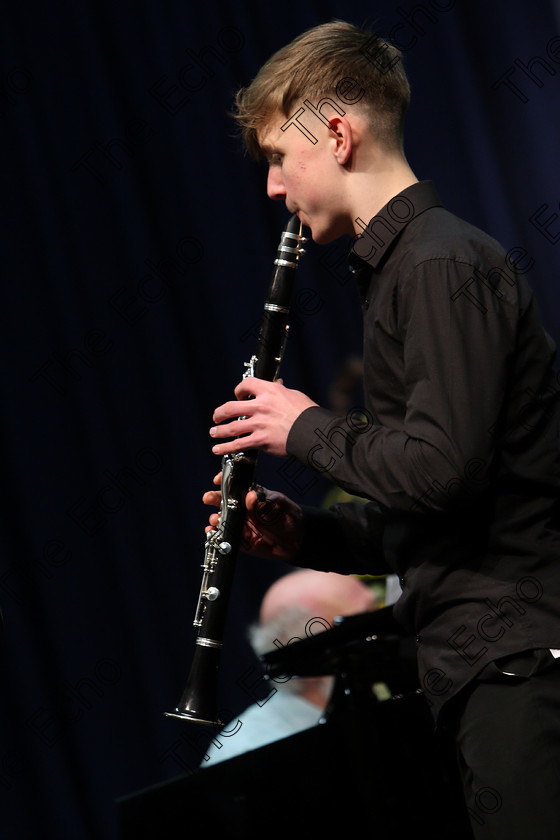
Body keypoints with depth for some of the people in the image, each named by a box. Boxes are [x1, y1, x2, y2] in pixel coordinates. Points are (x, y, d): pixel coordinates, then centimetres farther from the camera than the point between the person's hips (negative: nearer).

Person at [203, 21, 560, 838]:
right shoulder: (405, 266, 20)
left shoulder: (442, 265, -11)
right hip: (488, 660, 10)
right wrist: (307, 534, 11)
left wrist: (306, 428, -8)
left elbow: (441, 468, -23)